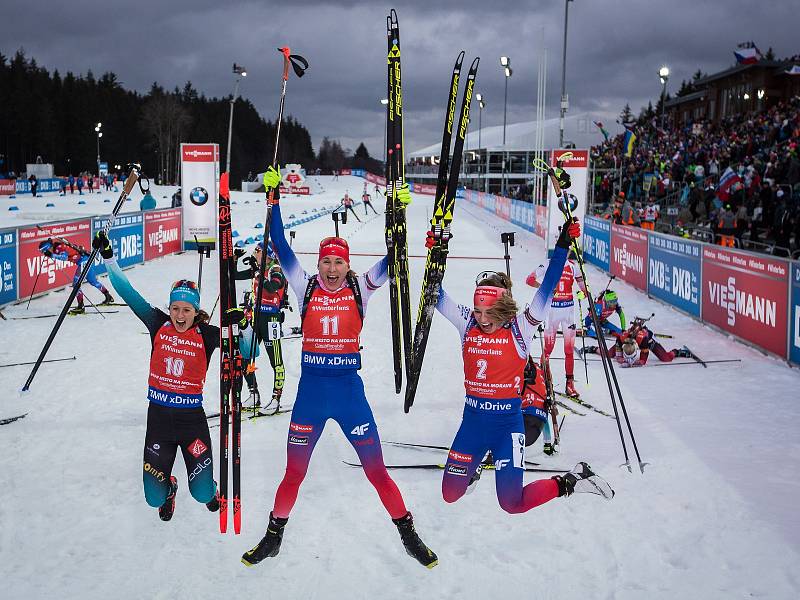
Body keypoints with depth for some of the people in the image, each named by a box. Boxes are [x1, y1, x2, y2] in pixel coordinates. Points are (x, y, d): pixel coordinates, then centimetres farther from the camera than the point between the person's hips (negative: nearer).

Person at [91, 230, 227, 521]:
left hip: (192, 419, -1)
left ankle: (210, 488, 34)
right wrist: (108, 258, -9)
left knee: (202, 494, -5)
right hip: (159, 418, 2)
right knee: (155, 498, 1)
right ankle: (168, 487, 39)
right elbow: (130, 295, -4)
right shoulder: (158, 325, -3)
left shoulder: (206, 334, -7)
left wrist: (238, 323, -28)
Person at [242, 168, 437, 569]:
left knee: (376, 470, 5)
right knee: (294, 473, 10)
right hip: (310, 390, 1)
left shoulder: (360, 289, 0)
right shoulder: (305, 287, 1)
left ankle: (409, 536, 20)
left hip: (349, 389, 0)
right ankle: (273, 536, 30)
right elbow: (280, 246, -3)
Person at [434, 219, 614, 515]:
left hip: (507, 422, -4)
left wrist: (563, 246, -23)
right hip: (472, 420, 4)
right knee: (450, 495, 8)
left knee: (512, 504, -4)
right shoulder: (467, 324, -2)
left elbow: (547, 289, -16)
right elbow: (437, 296, -3)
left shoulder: (520, 328, -10)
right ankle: (475, 465, 41)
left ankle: (570, 481, 18)